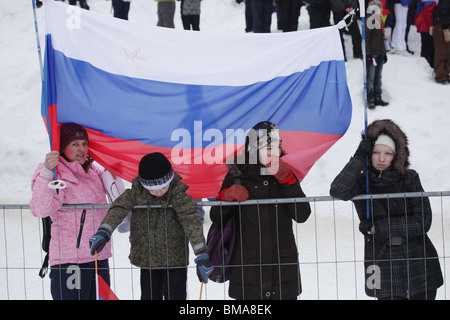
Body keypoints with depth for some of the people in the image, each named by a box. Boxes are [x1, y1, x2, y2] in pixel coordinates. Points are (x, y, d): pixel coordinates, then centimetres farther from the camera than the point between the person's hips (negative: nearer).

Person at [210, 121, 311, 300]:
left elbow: (302, 215, -6)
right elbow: (216, 219, 3)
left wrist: (286, 179, -13)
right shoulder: (237, 175, -2)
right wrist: (226, 196, -16)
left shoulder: (285, 173, 4)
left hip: (284, 265, 2)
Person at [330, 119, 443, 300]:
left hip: (418, 261, 1)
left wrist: (377, 227, -11)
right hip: (384, 265, -1)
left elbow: (423, 222, -5)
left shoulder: (409, 178, 2)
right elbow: (337, 191, -21)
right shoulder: (361, 183, 1)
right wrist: (359, 158, -18)